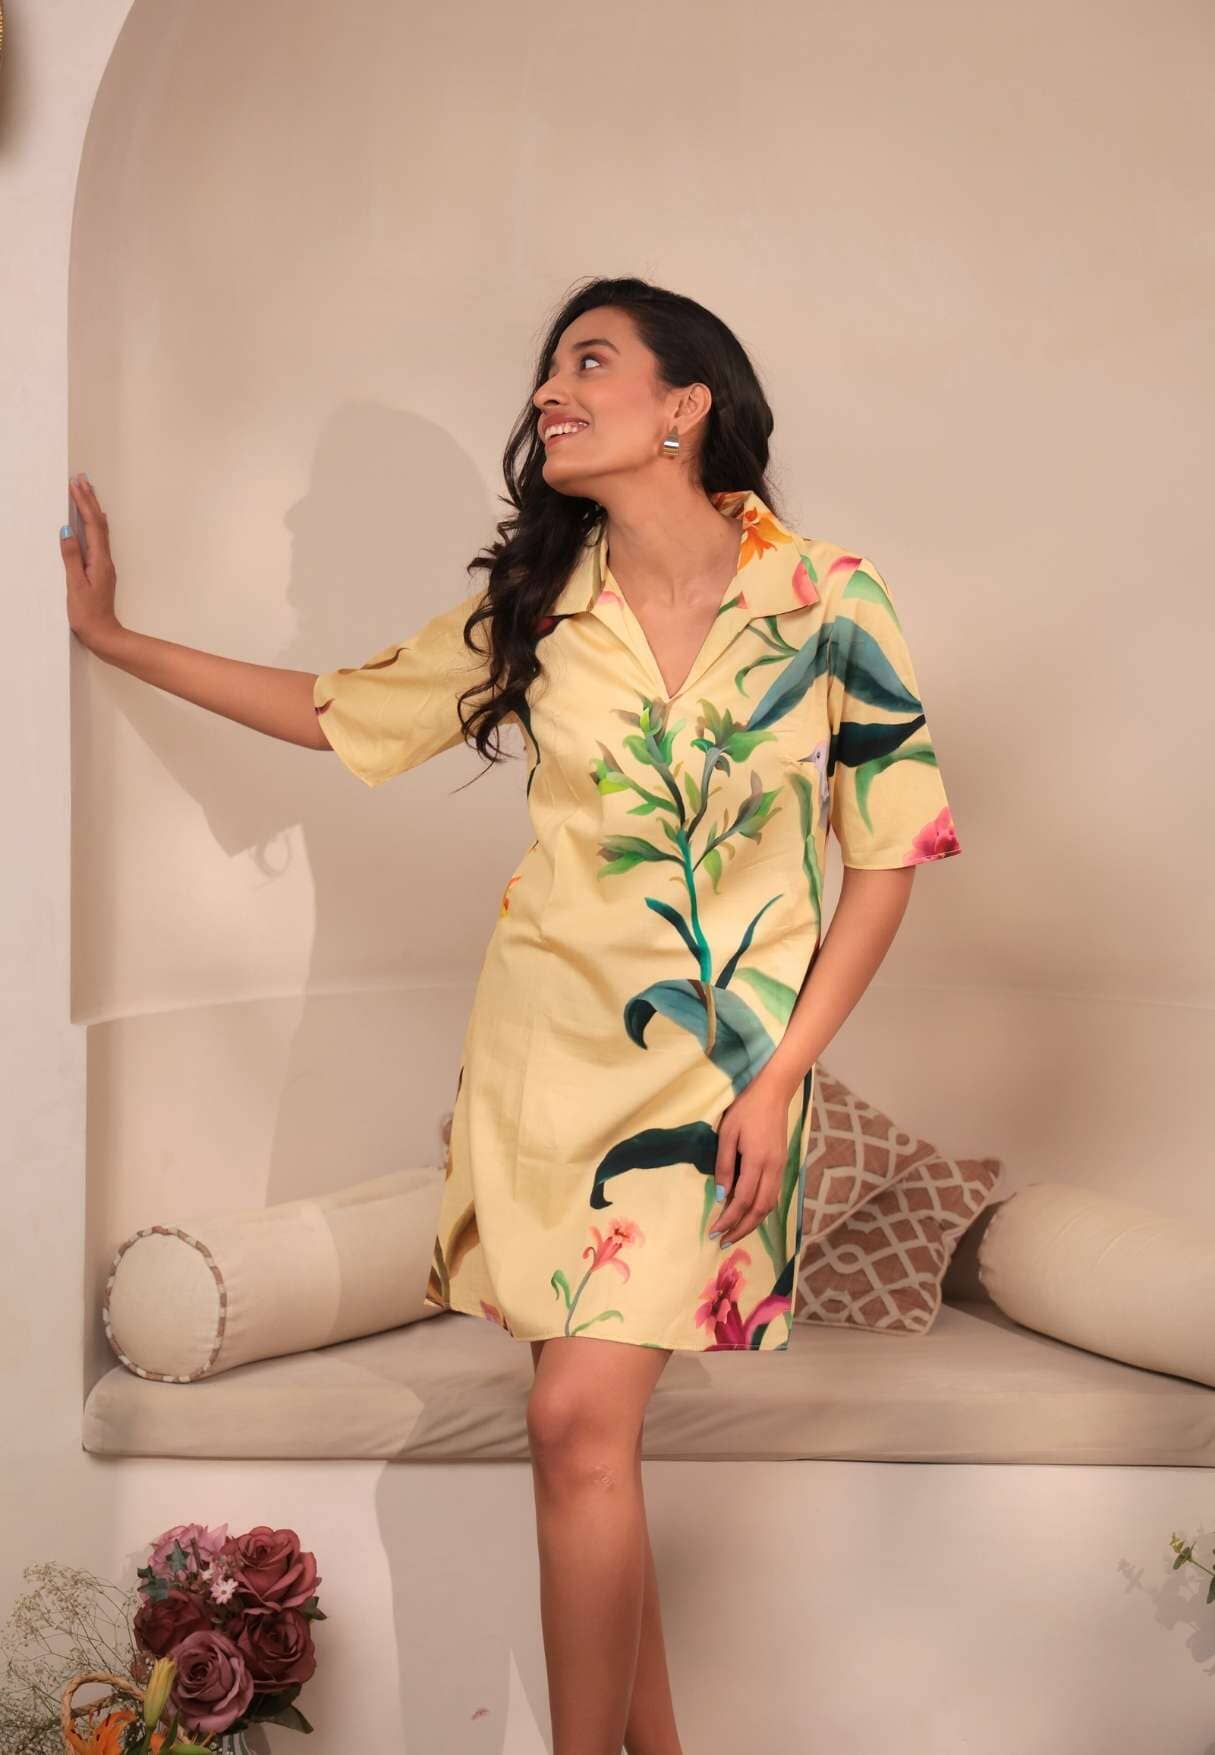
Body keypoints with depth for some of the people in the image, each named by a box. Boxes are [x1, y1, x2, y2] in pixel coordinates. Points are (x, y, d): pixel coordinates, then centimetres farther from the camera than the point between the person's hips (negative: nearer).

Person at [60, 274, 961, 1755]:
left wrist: (780, 1078, -7)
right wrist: (109, 635, 16)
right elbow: (339, 710, 15)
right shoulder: (532, 605, 4)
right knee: (595, 1423, 6)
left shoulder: (829, 602, -6)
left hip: (716, 1062, -3)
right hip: (548, 1041, 3)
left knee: (580, 1419, -13)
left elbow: (886, 855, -2)